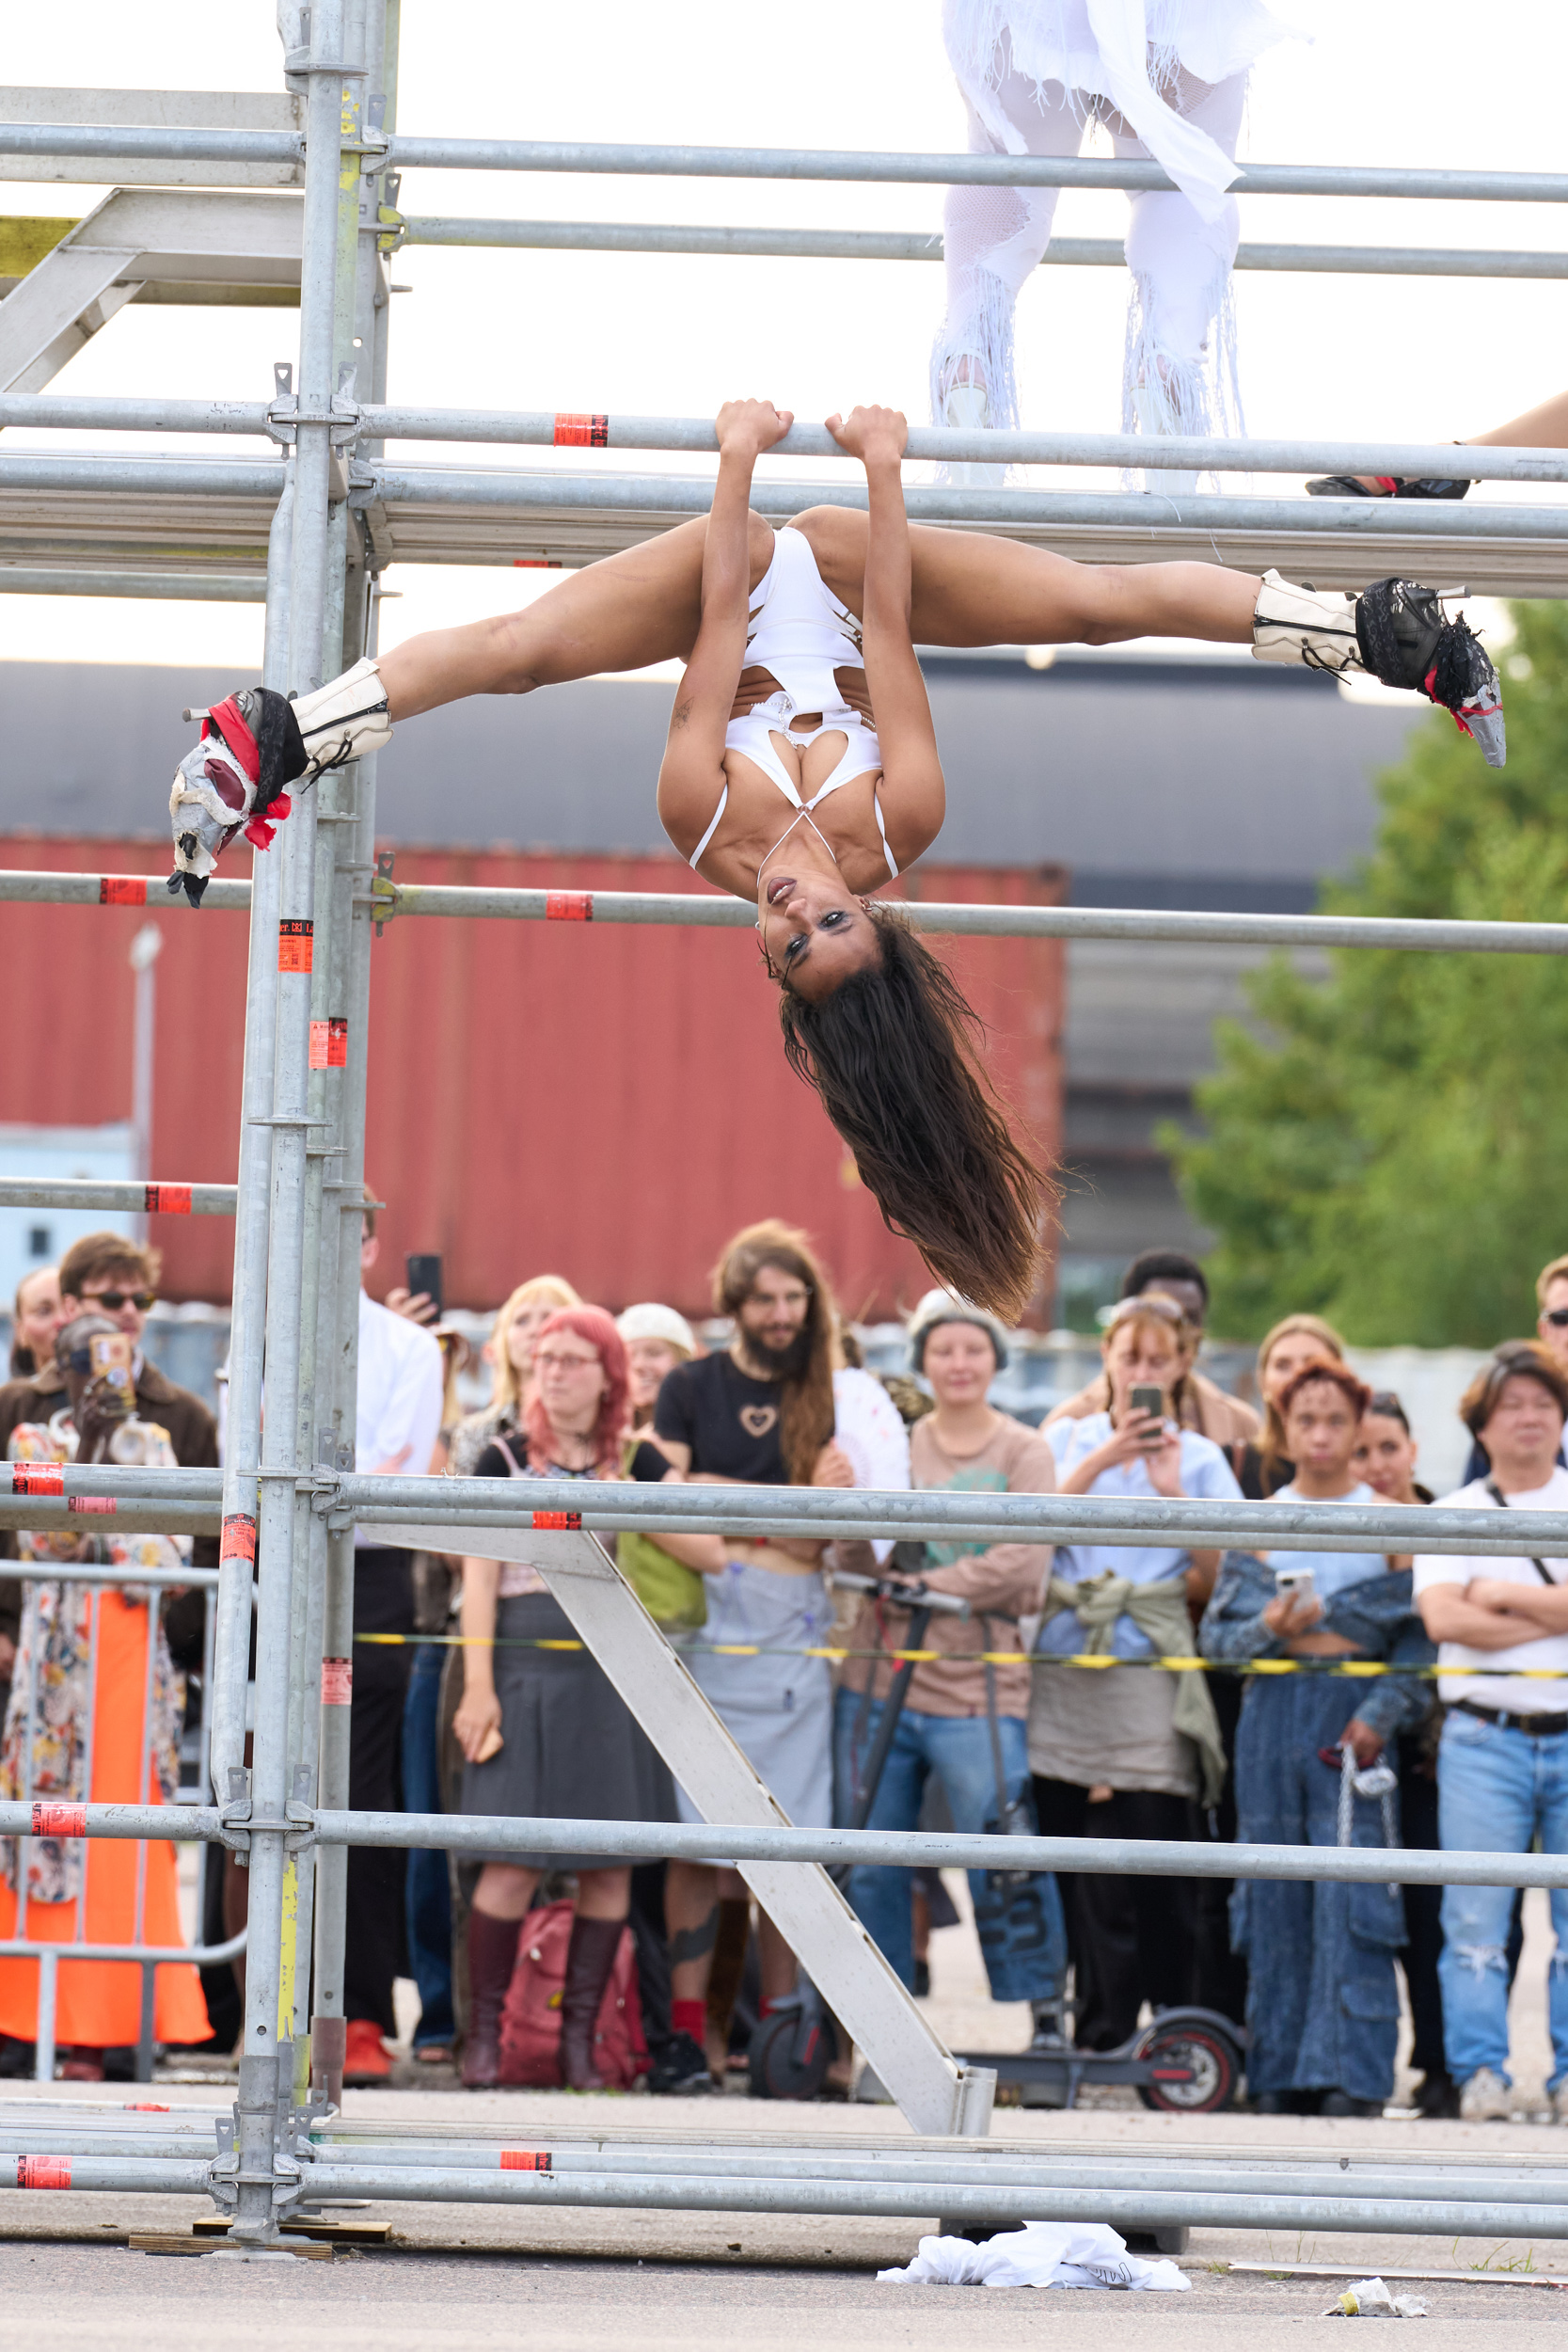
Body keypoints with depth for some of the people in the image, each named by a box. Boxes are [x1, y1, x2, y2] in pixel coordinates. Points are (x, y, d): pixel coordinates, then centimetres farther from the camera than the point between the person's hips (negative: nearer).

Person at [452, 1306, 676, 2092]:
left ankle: (581, 2035, 7)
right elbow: (479, 1578, 1)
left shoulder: (632, 1466, 13)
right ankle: (484, 2033, 0)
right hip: (527, 1667, -3)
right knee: (514, 1863, -9)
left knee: (610, 1864, 0)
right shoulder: (504, 1461, 6)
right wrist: (478, 1684, -5)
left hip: (613, 1674, 3)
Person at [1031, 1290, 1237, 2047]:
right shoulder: (1067, 1440, 14)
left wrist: (1173, 1492, -7)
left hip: (1150, 1665, -2)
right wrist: (1100, 1461, -8)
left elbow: (1216, 1576, 2)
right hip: (1065, 1663, 2)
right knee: (1080, 1869, -1)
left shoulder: (1199, 1457, 10)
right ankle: (1099, 2032, 4)